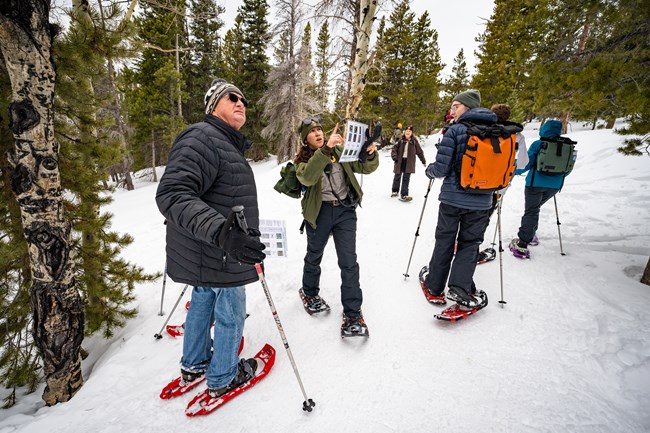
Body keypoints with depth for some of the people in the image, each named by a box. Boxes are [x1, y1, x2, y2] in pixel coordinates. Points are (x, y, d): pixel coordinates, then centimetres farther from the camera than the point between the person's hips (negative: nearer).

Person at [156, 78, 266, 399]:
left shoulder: (227, 144, 15)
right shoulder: (203, 137, -20)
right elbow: (172, 194, -33)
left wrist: (247, 235, 32)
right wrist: (222, 233, -47)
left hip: (206, 251, 10)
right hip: (218, 255, -10)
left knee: (202, 303, 23)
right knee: (230, 314, 8)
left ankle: (194, 364, 45)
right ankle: (222, 379, 30)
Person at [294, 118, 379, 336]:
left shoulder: (340, 150, 5)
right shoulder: (302, 159, -2)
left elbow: (365, 167, 0)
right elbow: (307, 177, -25)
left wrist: (371, 154, -22)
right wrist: (325, 149, -35)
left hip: (345, 209, 1)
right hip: (319, 212, -1)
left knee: (349, 261, -3)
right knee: (314, 255, 18)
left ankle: (352, 314, 7)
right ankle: (309, 292, 45)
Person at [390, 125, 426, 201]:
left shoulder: (414, 141, 0)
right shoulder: (401, 140, 0)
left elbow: (419, 151, 7)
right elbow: (394, 149, 0)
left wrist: (423, 161, 14)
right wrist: (394, 156, -18)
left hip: (409, 162, -1)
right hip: (399, 161, 1)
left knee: (406, 178, -5)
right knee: (397, 177, 14)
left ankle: (404, 195, -4)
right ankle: (395, 191, 34)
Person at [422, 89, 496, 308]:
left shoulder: (455, 130, -10)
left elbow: (442, 169, -13)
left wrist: (429, 170, 7)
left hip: (453, 198, -2)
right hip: (481, 201, 3)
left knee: (444, 242, 11)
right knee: (469, 244, 13)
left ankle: (434, 286, 22)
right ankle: (460, 287, 2)